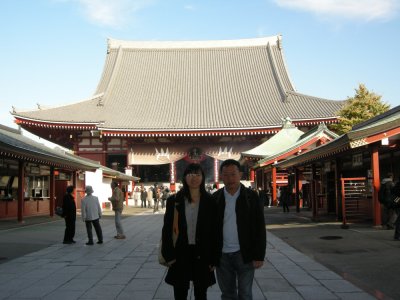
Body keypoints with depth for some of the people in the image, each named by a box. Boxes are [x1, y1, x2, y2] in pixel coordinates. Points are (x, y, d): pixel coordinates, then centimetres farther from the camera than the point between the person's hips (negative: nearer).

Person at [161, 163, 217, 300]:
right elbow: (167, 229, 1)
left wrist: (213, 258, -4)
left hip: (202, 255, 0)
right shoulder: (174, 200, -2)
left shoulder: (210, 201, -2)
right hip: (180, 254, 0)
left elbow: (214, 231, -1)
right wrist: (169, 255, -4)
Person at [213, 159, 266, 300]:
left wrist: (259, 256, -9)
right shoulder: (215, 198, 1)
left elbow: (259, 228, -4)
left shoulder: (251, 197, -4)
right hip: (222, 256, 2)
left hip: (244, 255, -2)